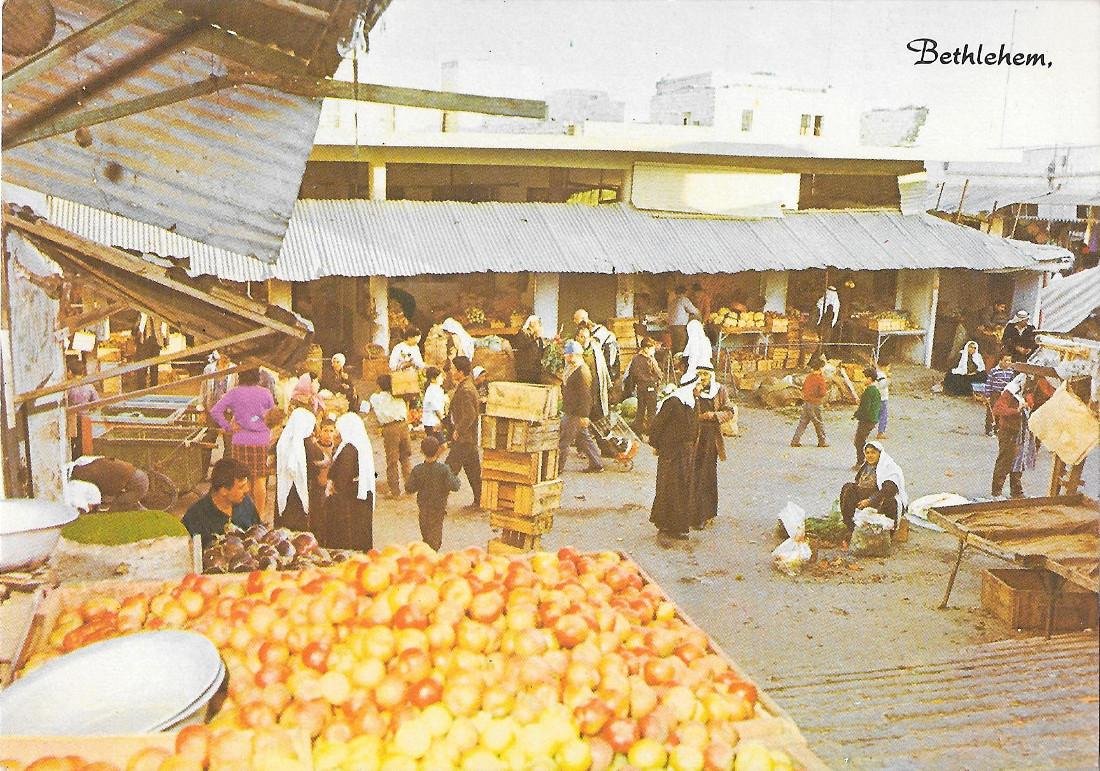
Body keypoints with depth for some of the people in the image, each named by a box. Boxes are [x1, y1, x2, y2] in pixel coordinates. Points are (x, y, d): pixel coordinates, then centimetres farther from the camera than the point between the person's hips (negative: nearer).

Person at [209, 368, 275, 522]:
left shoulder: (234, 392, -4)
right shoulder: (265, 393, -2)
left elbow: (215, 411, -9)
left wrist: (227, 427, -2)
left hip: (239, 441, 0)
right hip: (261, 441, 0)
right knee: (259, 481, 7)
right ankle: (260, 515, 14)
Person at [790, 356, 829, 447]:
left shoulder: (808, 377, 6)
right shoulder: (821, 378, -14)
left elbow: (803, 389, 16)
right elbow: (823, 393, -14)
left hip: (806, 402, 6)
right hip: (814, 404, -6)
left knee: (803, 422, 9)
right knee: (819, 423, 7)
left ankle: (795, 440, 5)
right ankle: (823, 441, 16)